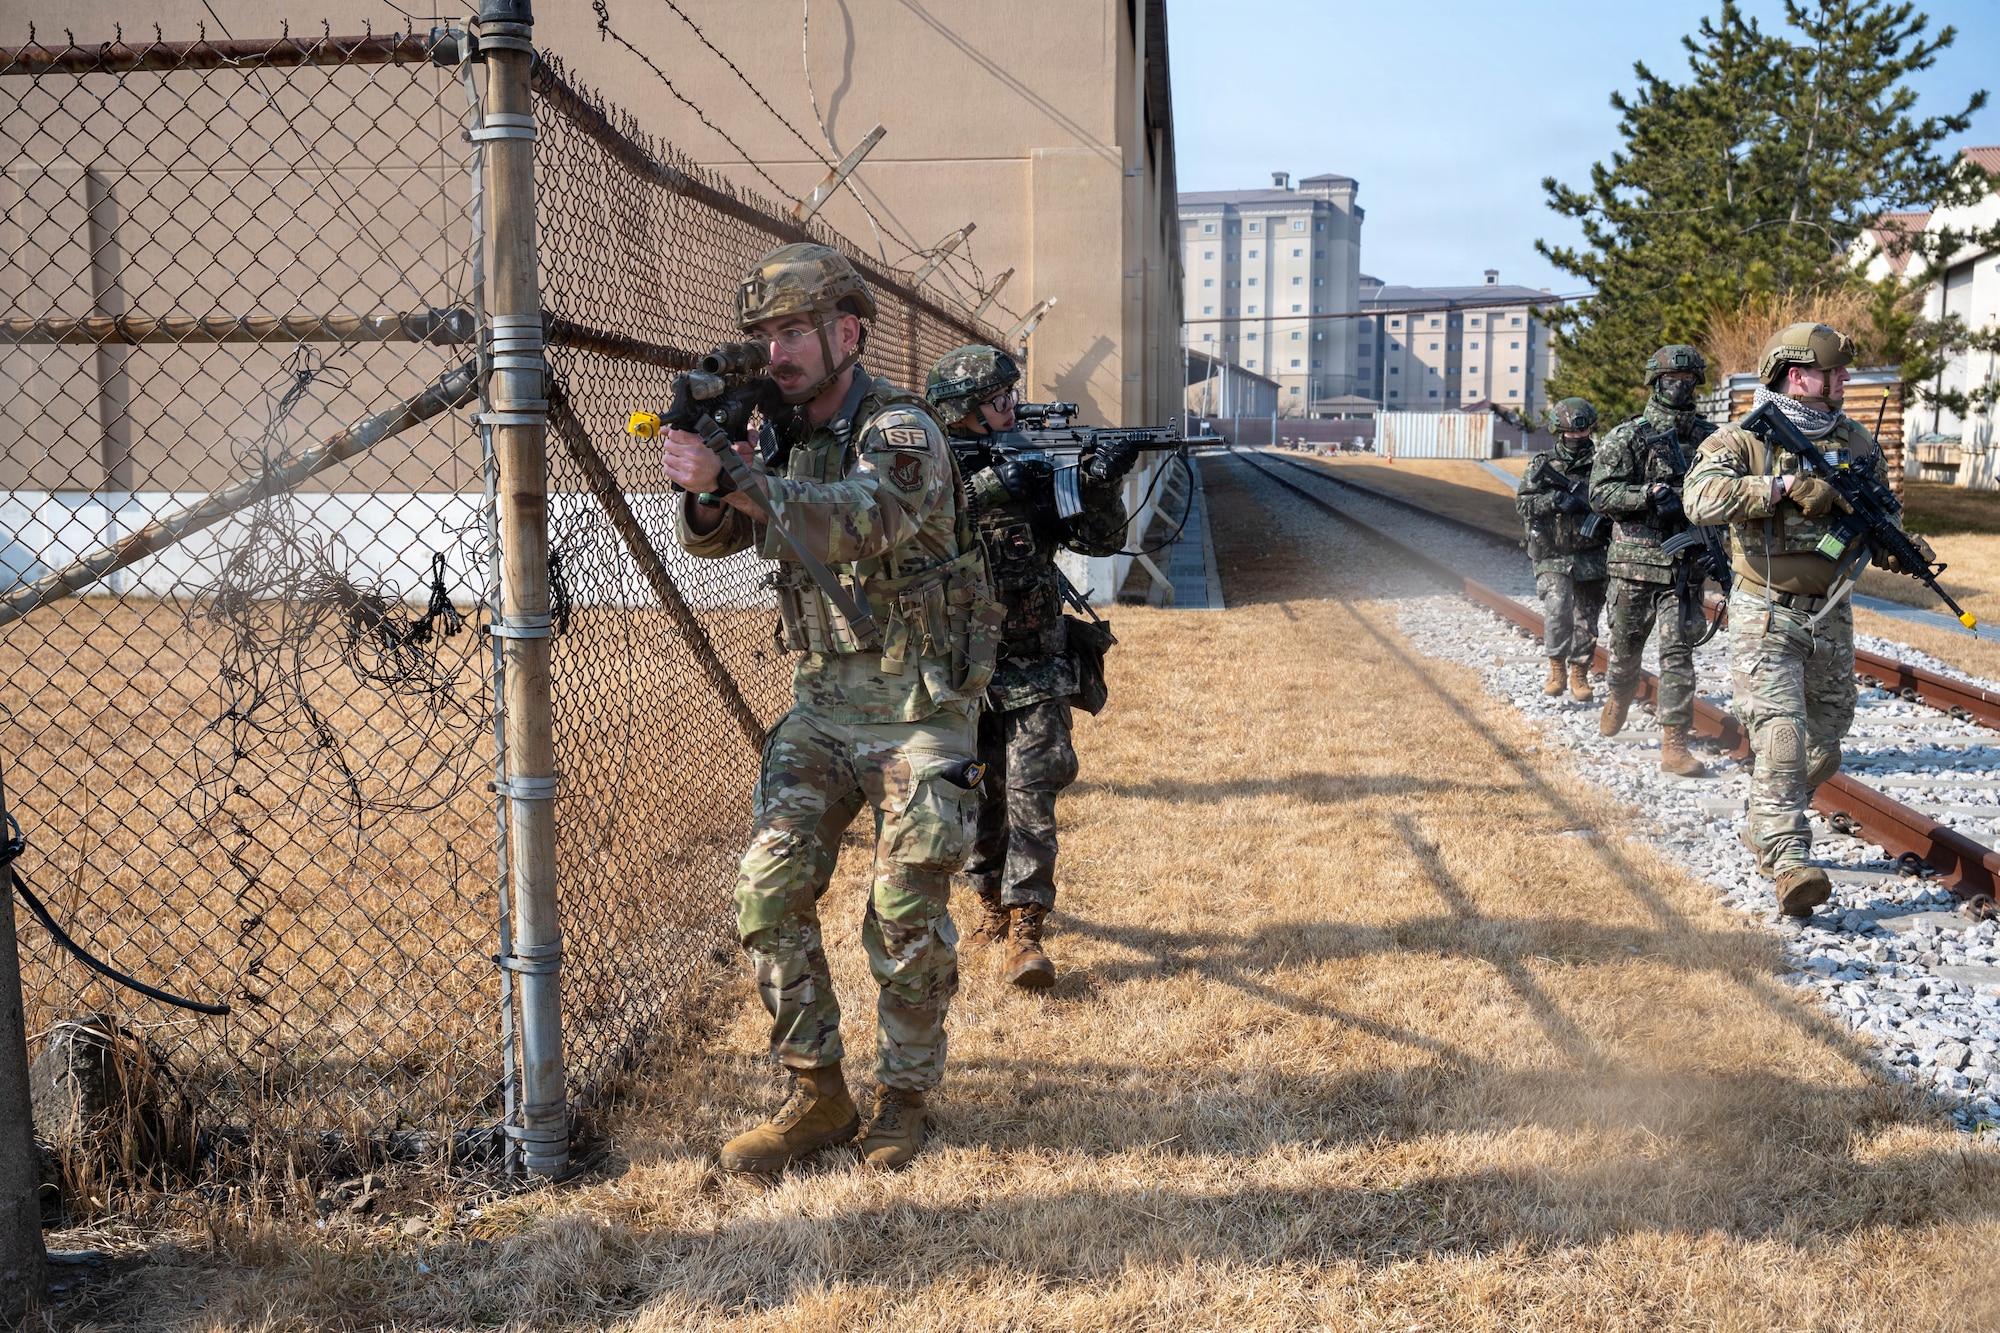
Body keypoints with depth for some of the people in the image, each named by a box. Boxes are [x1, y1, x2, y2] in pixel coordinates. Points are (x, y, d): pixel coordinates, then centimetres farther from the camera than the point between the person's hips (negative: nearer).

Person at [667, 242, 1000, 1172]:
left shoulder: (902, 432, -16)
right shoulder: (781, 432, 7)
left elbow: (857, 521, -36)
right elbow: (711, 539, -1)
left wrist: (736, 478, -44)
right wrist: (705, 491, -22)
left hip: (919, 705, -6)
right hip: (822, 698, 6)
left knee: (907, 917, -1)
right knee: (769, 891, -3)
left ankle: (903, 1097, 20)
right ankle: (817, 1097, 12)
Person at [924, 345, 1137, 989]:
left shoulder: (1035, 470, 2)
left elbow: (1101, 540, -2)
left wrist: (1102, 485, -21)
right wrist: (988, 489, -30)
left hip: (1034, 674, 0)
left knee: (1031, 795, -9)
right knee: (979, 796, 11)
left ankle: (1024, 930, -7)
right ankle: (993, 901, 32)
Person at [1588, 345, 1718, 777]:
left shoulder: (1709, 437, 9)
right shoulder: (1627, 436, 0)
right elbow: (1601, 493, -9)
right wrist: (1650, 493, -23)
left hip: (1684, 565, 1)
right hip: (1634, 561, -1)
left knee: (1678, 652, -6)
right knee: (1626, 645, 13)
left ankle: (1674, 746, -6)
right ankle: (1617, 699, 44)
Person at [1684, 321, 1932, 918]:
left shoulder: (1857, 442, 8)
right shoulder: (1740, 440, -8)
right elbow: (1703, 498, -26)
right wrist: (1785, 485, -30)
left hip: (1832, 617, 6)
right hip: (1766, 617, -6)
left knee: (1822, 748, 14)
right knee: (1781, 737, -16)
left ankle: (1764, 833, 34)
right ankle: (1789, 863, -17)